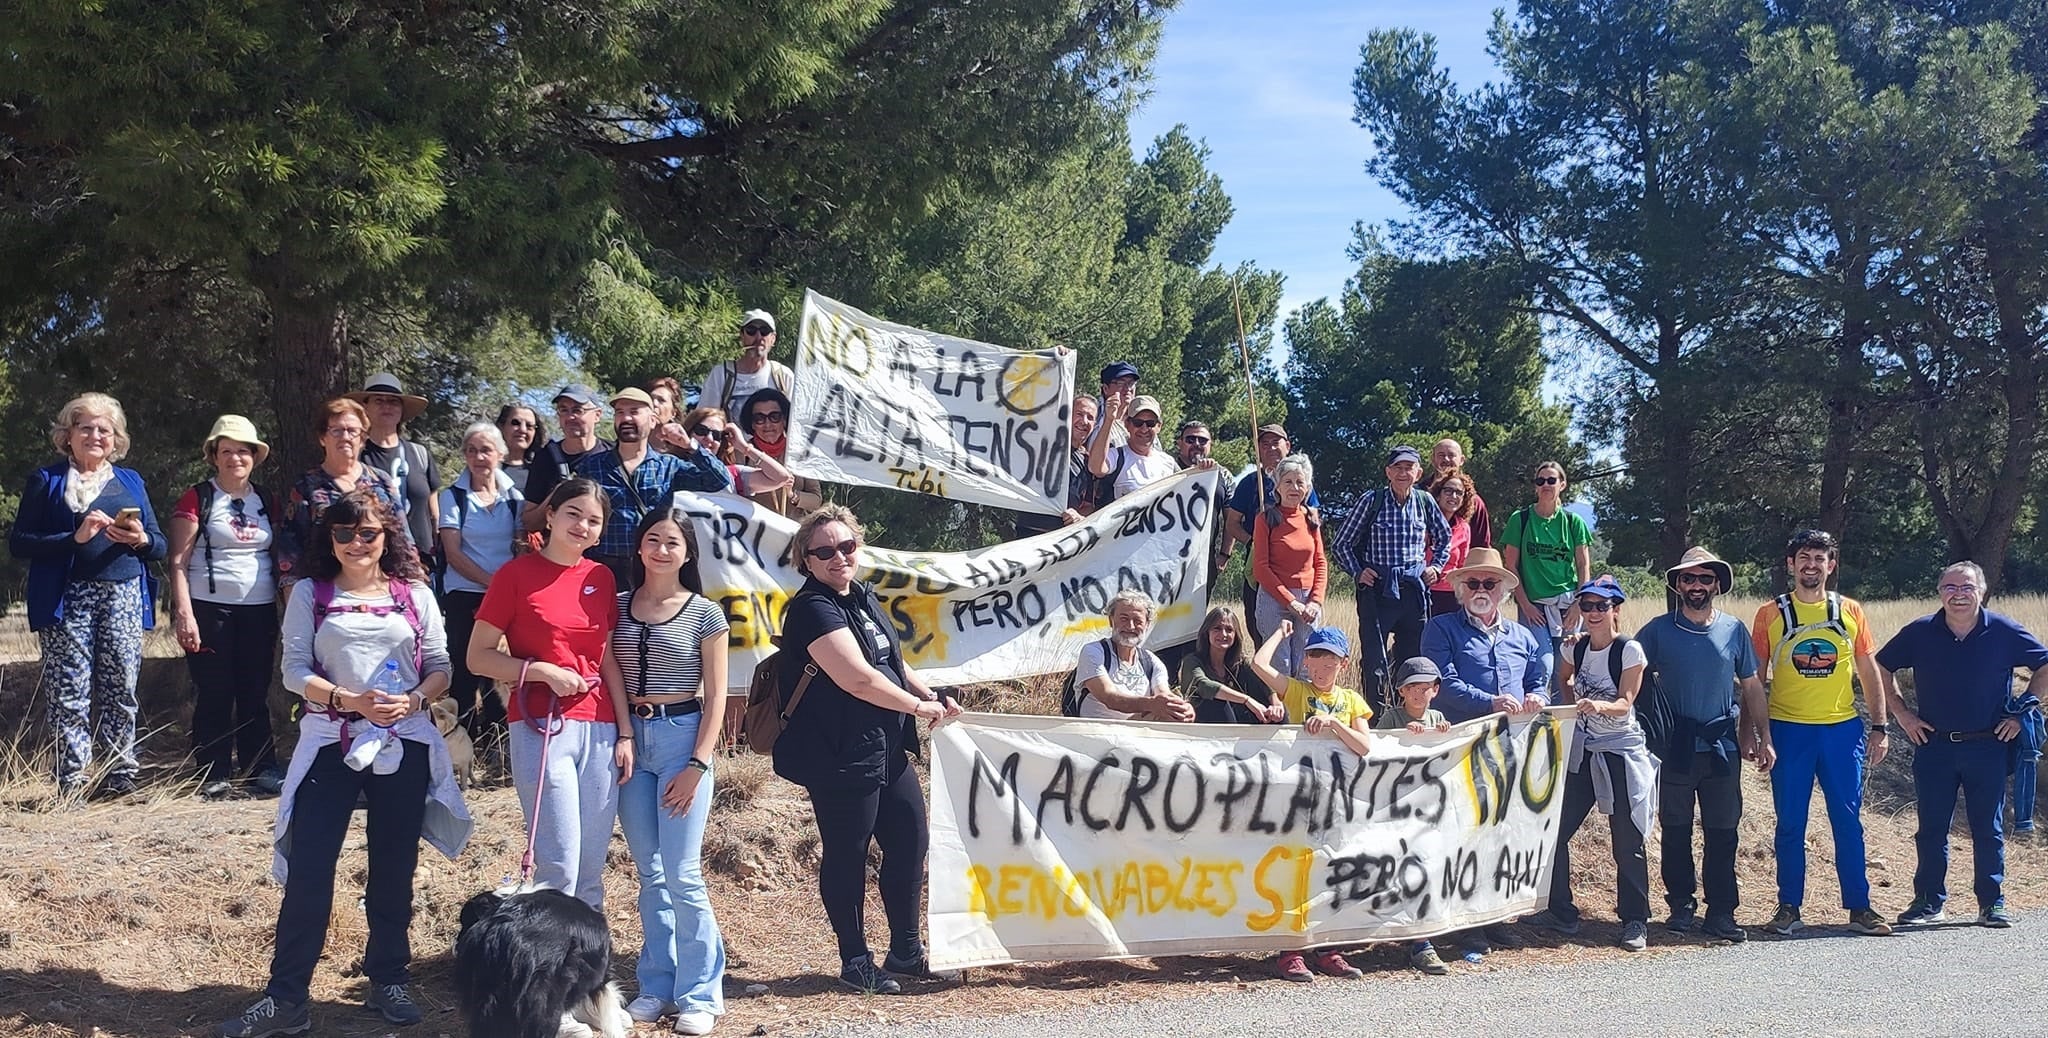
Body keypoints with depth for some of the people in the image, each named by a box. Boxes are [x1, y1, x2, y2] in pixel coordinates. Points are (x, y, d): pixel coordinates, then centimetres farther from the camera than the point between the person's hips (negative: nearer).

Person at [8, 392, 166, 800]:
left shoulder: (131, 482, 18)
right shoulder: (47, 480, 7)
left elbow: (161, 544, 16)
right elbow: (19, 542, -2)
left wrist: (141, 539, -8)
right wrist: (75, 538, -14)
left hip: (124, 598, 3)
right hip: (68, 600, -3)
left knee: (120, 689, -1)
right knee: (70, 692, -6)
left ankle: (120, 777, 4)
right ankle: (73, 782, -3)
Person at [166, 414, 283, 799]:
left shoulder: (264, 500, 13)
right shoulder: (197, 499, -1)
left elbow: (277, 556, 17)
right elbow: (178, 562, -5)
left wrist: (285, 609, 9)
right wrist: (184, 614, -14)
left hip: (259, 610, 4)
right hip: (210, 609, -4)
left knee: (255, 694, 6)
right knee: (214, 694, 0)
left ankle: (262, 770, 11)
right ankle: (214, 776, 6)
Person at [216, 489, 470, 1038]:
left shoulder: (414, 595, 7)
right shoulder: (310, 593, 4)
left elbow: (440, 668, 6)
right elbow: (295, 670, -3)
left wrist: (413, 701, -14)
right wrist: (350, 700, -19)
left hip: (403, 745, 1)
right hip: (330, 744, -1)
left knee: (394, 868, 9)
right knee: (308, 870, -5)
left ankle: (389, 981, 23)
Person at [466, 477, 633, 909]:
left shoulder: (601, 578, 11)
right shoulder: (516, 574, -2)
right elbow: (478, 657, -2)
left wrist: (625, 732, 9)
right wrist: (543, 671, -14)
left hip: (599, 730, 5)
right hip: (542, 727, -5)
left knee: (591, 871, 7)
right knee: (560, 868, -9)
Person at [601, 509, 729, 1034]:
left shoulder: (705, 614, -2)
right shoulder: (617, 607, 7)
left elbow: (715, 697, -3)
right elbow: (609, 675, 12)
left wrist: (697, 766, -9)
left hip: (683, 738, -4)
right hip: (629, 739, 4)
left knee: (682, 876, -6)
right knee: (650, 874, 9)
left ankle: (700, 994, 4)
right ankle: (657, 986, 17)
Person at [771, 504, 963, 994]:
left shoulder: (864, 598, 13)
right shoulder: (813, 609, -15)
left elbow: (893, 661, 24)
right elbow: (858, 679, -23)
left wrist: (934, 697, 8)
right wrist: (919, 707, -11)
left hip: (886, 748, 9)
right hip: (840, 756, -9)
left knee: (910, 839, 13)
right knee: (847, 854, 2)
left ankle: (906, 951, 27)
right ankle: (856, 962, 14)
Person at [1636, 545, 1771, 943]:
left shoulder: (1734, 630, 5)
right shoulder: (1658, 631, 0)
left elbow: (1751, 686, 11)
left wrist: (1762, 738, 9)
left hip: (1722, 746, 1)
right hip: (1675, 746, -1)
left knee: (1723, 832, 1)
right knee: (1675, 831, 6)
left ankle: (1721, 913, 7)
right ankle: (1681, 904, 18)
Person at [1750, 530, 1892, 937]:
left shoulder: (1850, 612, 6)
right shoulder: (1770, 614, 2)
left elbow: (1869, 672, 10)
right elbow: (1756, 677, 5)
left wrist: (1879, 726, 5)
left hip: (1842, 729, 1)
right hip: (1788, 730, -1)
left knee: (1848, 821, 4)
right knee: (1790, 824, 4)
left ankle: (1859, 907, 11)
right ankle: (1789, 909, 11)